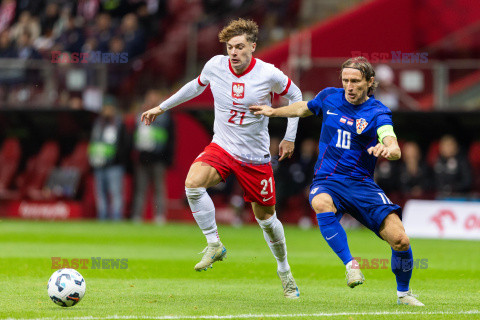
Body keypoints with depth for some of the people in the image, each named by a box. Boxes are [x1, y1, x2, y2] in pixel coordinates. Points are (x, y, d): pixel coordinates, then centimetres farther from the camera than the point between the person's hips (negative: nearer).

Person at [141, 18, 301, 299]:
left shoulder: (270, 75, -14)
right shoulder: (215, 66, -7)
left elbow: (295, 96, 5)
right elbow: (197, 86, 16)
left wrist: (290, 137, 6)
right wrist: (162, 107, 22)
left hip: (256, 157, -2)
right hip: (222, 147, 2)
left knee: (266, 217, 8)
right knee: (193, 184, -29)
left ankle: (285, 272, 32)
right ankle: (214, 244, -12)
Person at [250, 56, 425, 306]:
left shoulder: (377, 112, -7)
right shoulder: (329, 97, 4)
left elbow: (395, 150, -25)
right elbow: (304, 108, 29)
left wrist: (387, 150, -47)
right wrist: (273, 111, 31)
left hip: (362, 185, -1)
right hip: (327, 182, 1)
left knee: (400, 240, -14)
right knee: (322, 204, -39)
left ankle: (403, 293, 12)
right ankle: (350, 264, -28)